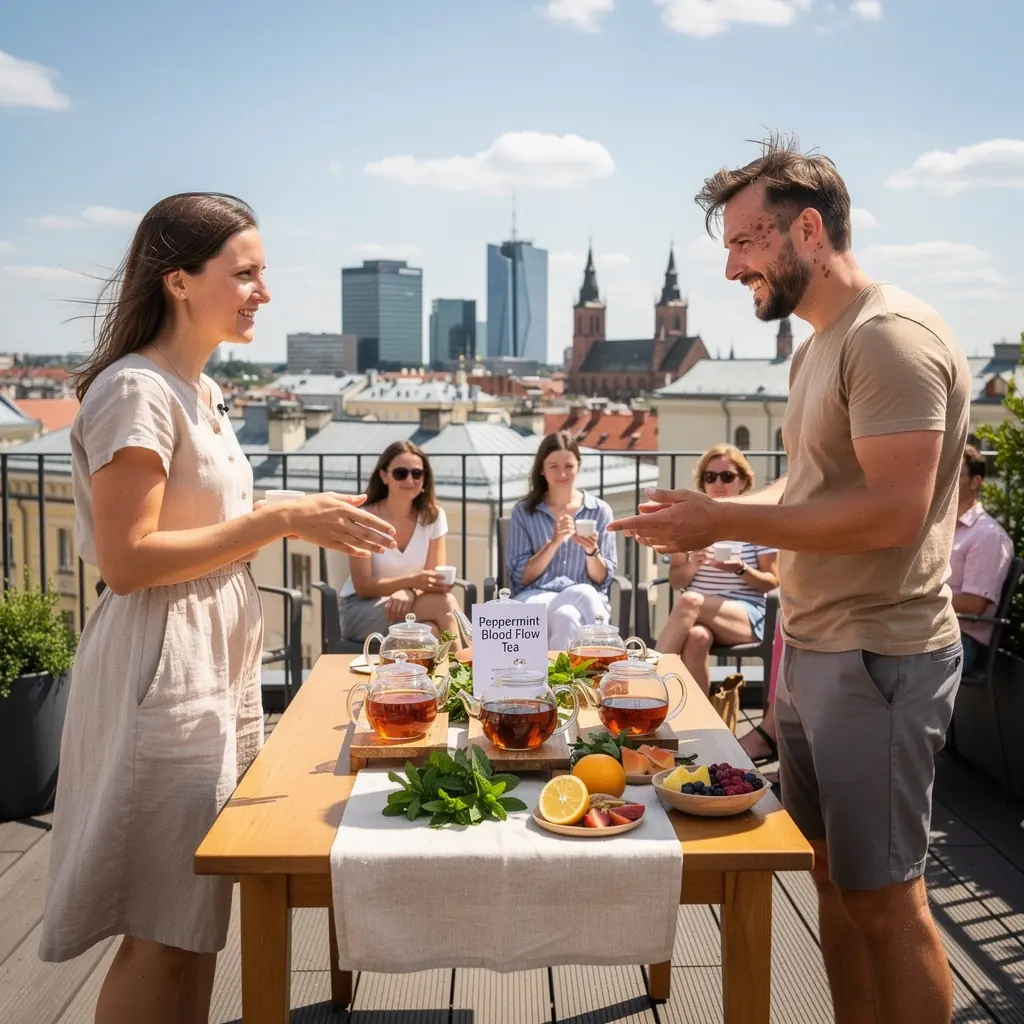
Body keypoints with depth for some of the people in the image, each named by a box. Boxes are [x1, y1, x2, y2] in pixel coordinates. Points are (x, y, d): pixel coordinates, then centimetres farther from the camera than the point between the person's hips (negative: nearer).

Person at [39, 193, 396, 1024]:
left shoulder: (204, 393, 14)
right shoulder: (136, 390, -14)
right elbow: (126, 559, -20)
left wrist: (304, 522, 8)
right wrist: (281, 521, -21)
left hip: (221, 666, 9)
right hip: (163, 673, -9)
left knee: (197, 917, 16)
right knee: (165, 933, 0)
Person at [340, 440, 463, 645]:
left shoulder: (433, 516, -1)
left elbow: (436, 578, -4)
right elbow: (363, 587, -14)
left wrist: (410, 593, -27)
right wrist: (411, 581, -30)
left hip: (409, 604, 3)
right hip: (361, 610, -3)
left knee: (432, 632, -36)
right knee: (443, 603, -30)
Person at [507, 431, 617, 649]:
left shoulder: (600, 511, 8)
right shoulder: (523, 512, 7)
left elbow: (602, 579, 7)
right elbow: (521, 577, 0)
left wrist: (592, 551, -14)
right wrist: (554, 543, -13)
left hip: (586, 598, 2)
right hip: (535, 598, -1)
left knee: (577, 606, -37)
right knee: (567, 617, -37)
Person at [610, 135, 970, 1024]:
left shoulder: (892, 336, -16)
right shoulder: (820, 346, 14)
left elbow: (891, 513, -24)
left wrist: (728, 522, -19)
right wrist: (716, 514, 4)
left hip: (877, 658, -9)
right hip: (811, 649, 9)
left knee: (884, 896, 2)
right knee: (835, 879, 16)